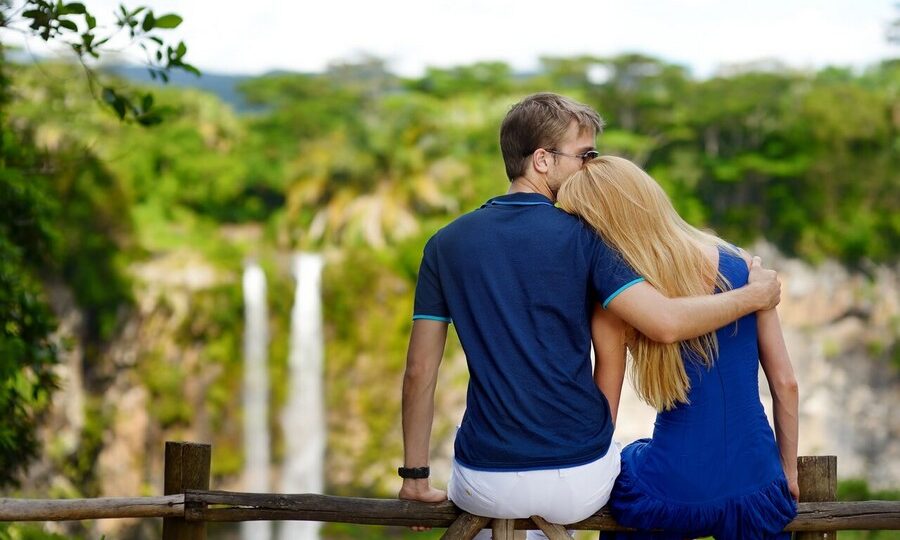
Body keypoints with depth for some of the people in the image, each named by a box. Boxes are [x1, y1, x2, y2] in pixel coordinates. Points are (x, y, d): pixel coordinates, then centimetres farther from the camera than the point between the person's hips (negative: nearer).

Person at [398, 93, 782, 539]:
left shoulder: (446, 244, 1)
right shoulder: (580, 238, -8)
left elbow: (419, 371, 2)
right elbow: (666, 323, -17)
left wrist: (415, 478, 11)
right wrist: (754, 296, -2)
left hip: (485, 486, 2)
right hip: (581, 485, -2)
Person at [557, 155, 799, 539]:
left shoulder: (614, 308, -11)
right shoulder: (741, 267, -3)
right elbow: (786, 384, 2)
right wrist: (789, 473, 14)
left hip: (673, 497, -2)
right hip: (759, 490, 2)